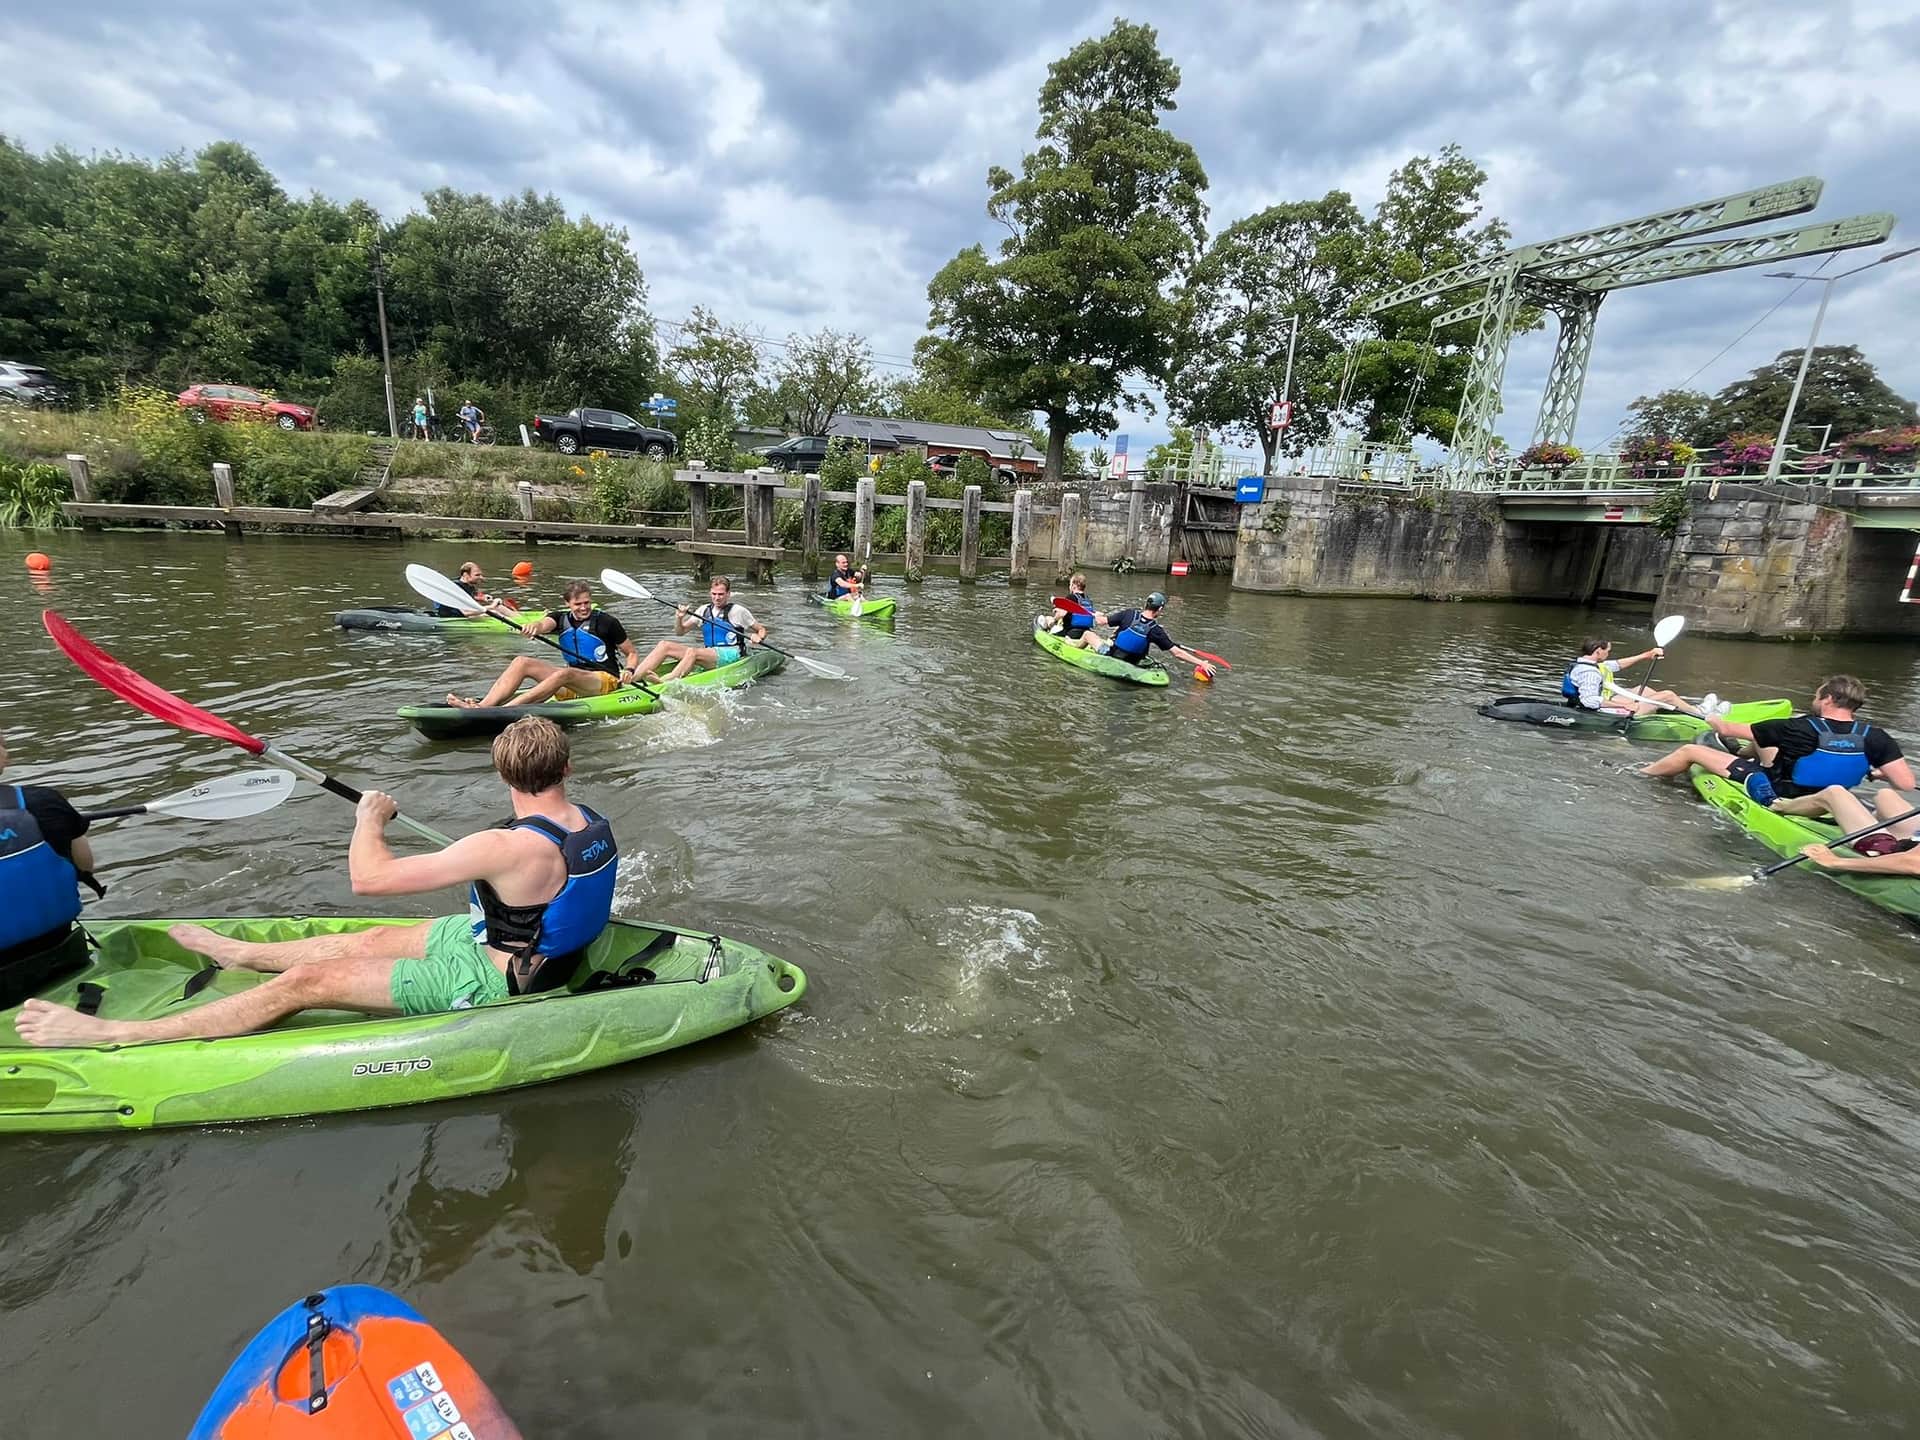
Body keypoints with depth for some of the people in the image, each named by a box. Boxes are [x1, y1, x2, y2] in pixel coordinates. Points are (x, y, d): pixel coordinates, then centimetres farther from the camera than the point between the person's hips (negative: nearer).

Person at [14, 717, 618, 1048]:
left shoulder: (510, 848, -34)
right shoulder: (595, 824, -10)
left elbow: (369, 877, -25)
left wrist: (370, 818, -8)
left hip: (489, 981, -8)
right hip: (540, 949, 8)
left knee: (305, 983, 0)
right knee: (369, 939, 25)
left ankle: (115, 1035, 14)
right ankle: (239, 952, 49)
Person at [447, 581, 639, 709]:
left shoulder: (606, 622, 0)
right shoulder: (561, 619, 11)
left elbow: (631, 653, 5)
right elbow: (544, 624, -13)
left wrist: (628, 671, -16)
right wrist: (534, 626, -37)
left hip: (606, 680, -6)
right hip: (572, 682, 6)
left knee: (564, 674, -36)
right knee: (521, 662, -10)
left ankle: (504, 710, -47)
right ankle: (483, 706, -29)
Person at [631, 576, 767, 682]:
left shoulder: (738, 611, 3)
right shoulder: (704, 610, 16)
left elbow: (762, 630, 9)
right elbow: (680, 632, 18)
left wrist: (758, 637, -15)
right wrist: (679, 618, -3)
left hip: (730, 655, -6)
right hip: (708, 653, 6)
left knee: (692, 652, -34)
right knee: (664, 645, -10)